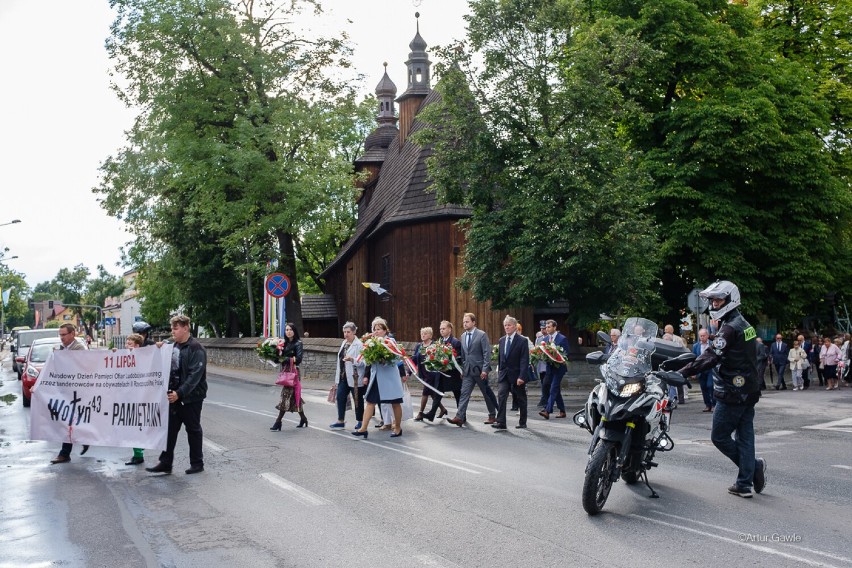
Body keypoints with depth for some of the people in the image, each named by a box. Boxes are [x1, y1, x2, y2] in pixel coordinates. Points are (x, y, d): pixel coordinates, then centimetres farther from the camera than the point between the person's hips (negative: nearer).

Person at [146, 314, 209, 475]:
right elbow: (170, 370, 19)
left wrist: (180, 393, -26)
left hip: (191, 397, -7)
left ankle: (197, 463, 17)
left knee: (193, 430, 5)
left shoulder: (196, 349, -14)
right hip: (174, 395, 7)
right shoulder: (173, 346, 10)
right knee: (170, 429, 7)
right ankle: (165, 463, 14)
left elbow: (195, 375, -21)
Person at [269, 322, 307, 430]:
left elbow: (298, 359, -15)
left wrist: (285, 359, -15)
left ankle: (278, 422, -9)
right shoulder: (285, 343, 14)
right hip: (285, 370, 7)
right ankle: (303, 419, 23)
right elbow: (282, 356, 10)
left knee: (286, 394, -9)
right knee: (294, 396, 12)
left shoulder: (298, 343, -6)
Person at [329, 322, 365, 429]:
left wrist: (352, 359, -34)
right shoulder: (344, 343, 13)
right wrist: (338, 371, 20)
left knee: (358, 399, 3)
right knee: (340, 396, 5)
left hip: (354, 377, -8)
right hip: (343, 375, 8)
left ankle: (359, 421, 15)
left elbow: (362, 361, -18)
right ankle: (340, 421, 13)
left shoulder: (358, 344, -12)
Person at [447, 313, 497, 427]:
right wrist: (462, 370, 10)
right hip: (468, 370, 5)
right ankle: (460, 417, -10)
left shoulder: (482, 335, -8)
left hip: (480, 370, -5)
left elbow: (487, 353, -12)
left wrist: (485, 369, -18)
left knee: (487, 393, 8)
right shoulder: (463, 336, 11)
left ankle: (492, 416, 23)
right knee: (464, 393, -5)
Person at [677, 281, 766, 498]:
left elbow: (711, 357, -26)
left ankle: (754, 466, 5)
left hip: (731, 394, -9)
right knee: (745, 437, 8)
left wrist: (682, 373, -29)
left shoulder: (729, 328, -17)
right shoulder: (745, 325, 13)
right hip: (749, 392, 9)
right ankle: (744, 484, 11)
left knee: (719, 436, 2)